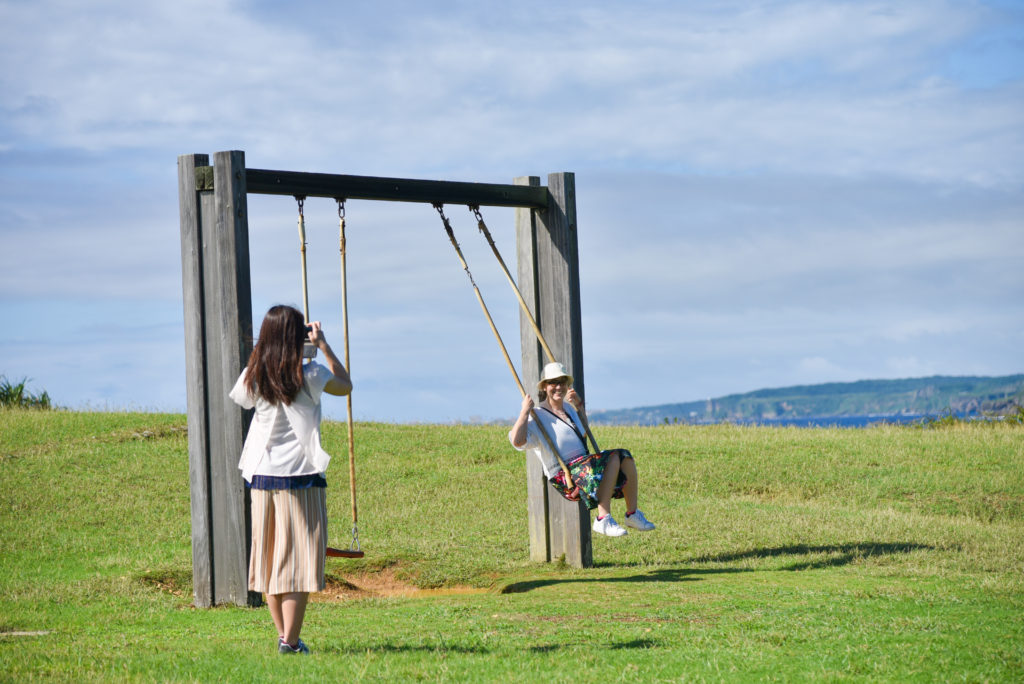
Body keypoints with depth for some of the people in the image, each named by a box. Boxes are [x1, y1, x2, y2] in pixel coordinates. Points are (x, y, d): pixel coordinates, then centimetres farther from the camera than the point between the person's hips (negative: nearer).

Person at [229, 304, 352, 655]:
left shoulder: (253, 377, 0)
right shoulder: (308, 375, -9)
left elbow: (239, 398, 23)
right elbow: (345, 385, 9)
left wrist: (261, 352, 22)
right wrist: (323, 344, 10)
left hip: (262, 477, 4)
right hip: (300, 476, -4)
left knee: (270, 558, 13)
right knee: (299, 559, -1)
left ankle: (284, 636, 20)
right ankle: (291, 640, -5)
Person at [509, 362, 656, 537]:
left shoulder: (568, 408, 18)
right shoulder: (538, 416, -8)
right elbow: (517, 441, -26)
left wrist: (579, 406, 27)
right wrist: (525, 411, -21)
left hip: (582, 462, 9)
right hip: (562, 474, -9)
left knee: (625, 457, -7)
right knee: (613, 459, -29)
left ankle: (632, 514, -4)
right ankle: (603, 519, -33)